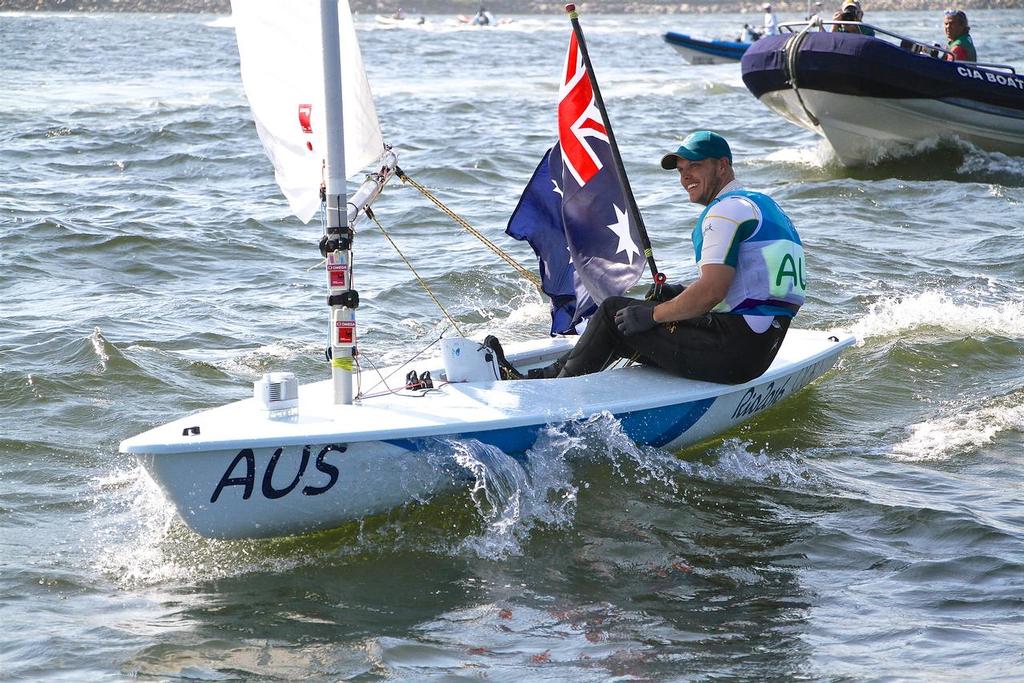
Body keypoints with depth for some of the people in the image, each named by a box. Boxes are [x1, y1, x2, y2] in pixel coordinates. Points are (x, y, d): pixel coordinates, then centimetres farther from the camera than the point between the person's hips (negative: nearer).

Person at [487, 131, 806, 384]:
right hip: (761, 351, 10)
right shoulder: (763, 204, 20)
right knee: (625, 332, 18)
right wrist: (679, 294, 17)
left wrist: (652, 315, -9)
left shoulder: (727, 210, -11)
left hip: (731, 351, -10)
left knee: (614, 312, 2)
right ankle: (536, 377, 22)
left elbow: (710, 293, -21)